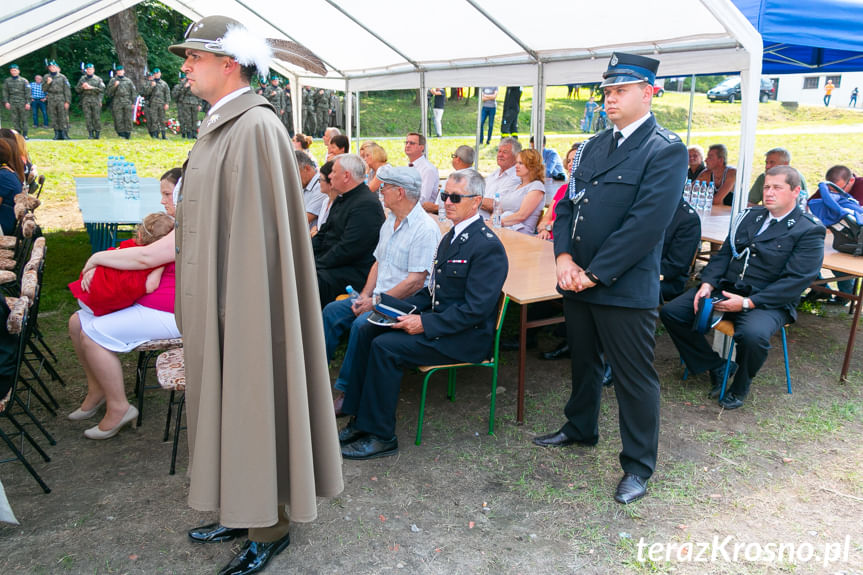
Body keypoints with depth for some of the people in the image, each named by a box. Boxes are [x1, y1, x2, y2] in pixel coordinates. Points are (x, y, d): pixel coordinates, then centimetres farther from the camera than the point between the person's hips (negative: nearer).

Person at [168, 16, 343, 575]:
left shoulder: (256, 128, -17)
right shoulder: (219, 126, 14)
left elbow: (258, 230, -22)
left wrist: (236, 313, -21)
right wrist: (199, 307, 19)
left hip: (245, 304, -10)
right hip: (216, 303, 10)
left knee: (252, 405, 2)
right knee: (224, 403, 17)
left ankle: (271, 528, 19)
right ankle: (241, 510, 33)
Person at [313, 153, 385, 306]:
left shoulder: (367, 205, -17)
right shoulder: (342, 199, 17)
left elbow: (348, 249, -22)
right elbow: (324, 233, 22)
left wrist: (317, 264, -16)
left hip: (354, 271, -10)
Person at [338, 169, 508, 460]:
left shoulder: (488, 246, -17)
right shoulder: (451, 236, 14)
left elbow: (476, 309, -22)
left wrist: (425, 324, -22)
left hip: (467, 337, -9)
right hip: (437, 320, 9)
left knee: (385, 347, -22)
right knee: (367, 331, -2)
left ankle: (380, 436, -9)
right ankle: (360, 418, 3)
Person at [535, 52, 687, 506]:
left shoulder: (666, 150, -11)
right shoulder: (594, 146, 12)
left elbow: (647, 223, -19)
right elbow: (569, 202, 11)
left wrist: (594, 274, -17)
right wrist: (564, 256, -6)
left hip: (625, 287, -7)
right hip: (577, 280, 7)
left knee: (634, 378, 5)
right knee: (583, 361, 23)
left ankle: (638, 465, 22)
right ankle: (580, 428, 45)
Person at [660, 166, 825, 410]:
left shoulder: (809, 232, -3)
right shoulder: (750, 216, 16)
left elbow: (796, 281, -13)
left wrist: (748, 302, -21)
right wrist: (707, 283, -6)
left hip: (767, 301, -5)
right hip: (725, 289, 6)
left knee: (753, 335, -38)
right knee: (670, 313, -12)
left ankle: (739, 388, -4)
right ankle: (717, 367, 6)